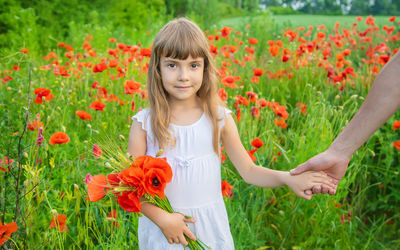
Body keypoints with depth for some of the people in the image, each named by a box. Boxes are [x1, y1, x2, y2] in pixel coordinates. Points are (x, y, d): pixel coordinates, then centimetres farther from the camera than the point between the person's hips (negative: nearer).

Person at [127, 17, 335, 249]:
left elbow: (248, 171, 0)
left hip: (210, 224, 1)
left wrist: (288, 178, -15)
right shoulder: (144, 123, -10)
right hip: (163, 227, -1)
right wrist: (162, 218, -18)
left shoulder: (219, 118, -7)